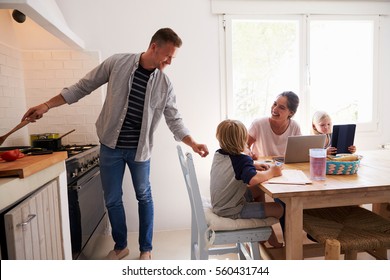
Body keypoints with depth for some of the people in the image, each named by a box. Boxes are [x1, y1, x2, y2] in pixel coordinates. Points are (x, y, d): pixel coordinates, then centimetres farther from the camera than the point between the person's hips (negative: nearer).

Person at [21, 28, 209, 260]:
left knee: (144, 197, 9)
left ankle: (146, 248, 29)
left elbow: (174, 119, -4)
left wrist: (192, 143, -20)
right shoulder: (118, 63, -7)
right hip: (111, 146, 1)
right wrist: (47, 106, -2)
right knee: (113, 199, 10)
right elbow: (83, 87, 0)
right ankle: (121, 246, 33)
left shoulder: (165, 84, -6)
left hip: (139, 149, 0)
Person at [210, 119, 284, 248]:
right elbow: (253, 179, -42)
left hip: (219, 204, 9)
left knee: (257, 191, 26)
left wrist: (254, 166, 7)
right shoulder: (242, 159, -23)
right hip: (231, 211, -9)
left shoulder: (218, 154, 1)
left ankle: (270, 235, 36)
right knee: (278, 209, -7)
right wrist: (271, 172, -24)